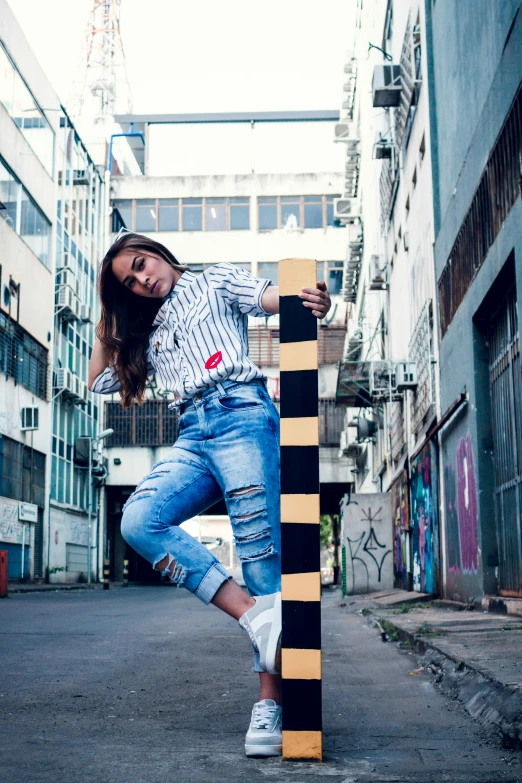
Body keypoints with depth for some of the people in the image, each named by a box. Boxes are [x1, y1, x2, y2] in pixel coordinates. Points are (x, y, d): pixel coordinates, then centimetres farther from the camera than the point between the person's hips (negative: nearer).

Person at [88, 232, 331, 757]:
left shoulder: (216, 282, 16)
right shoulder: (149, 332, 31)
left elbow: (275, 299, -1)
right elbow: (99, 382, 34)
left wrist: (310, 301, -24)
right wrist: (109, 321, 30)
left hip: (240, 413, -5)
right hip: (192, 436, 5)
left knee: (260, 546, -15)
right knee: (139, 520, -23)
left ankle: (270, 702, -16)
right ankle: (253, 614, -28)